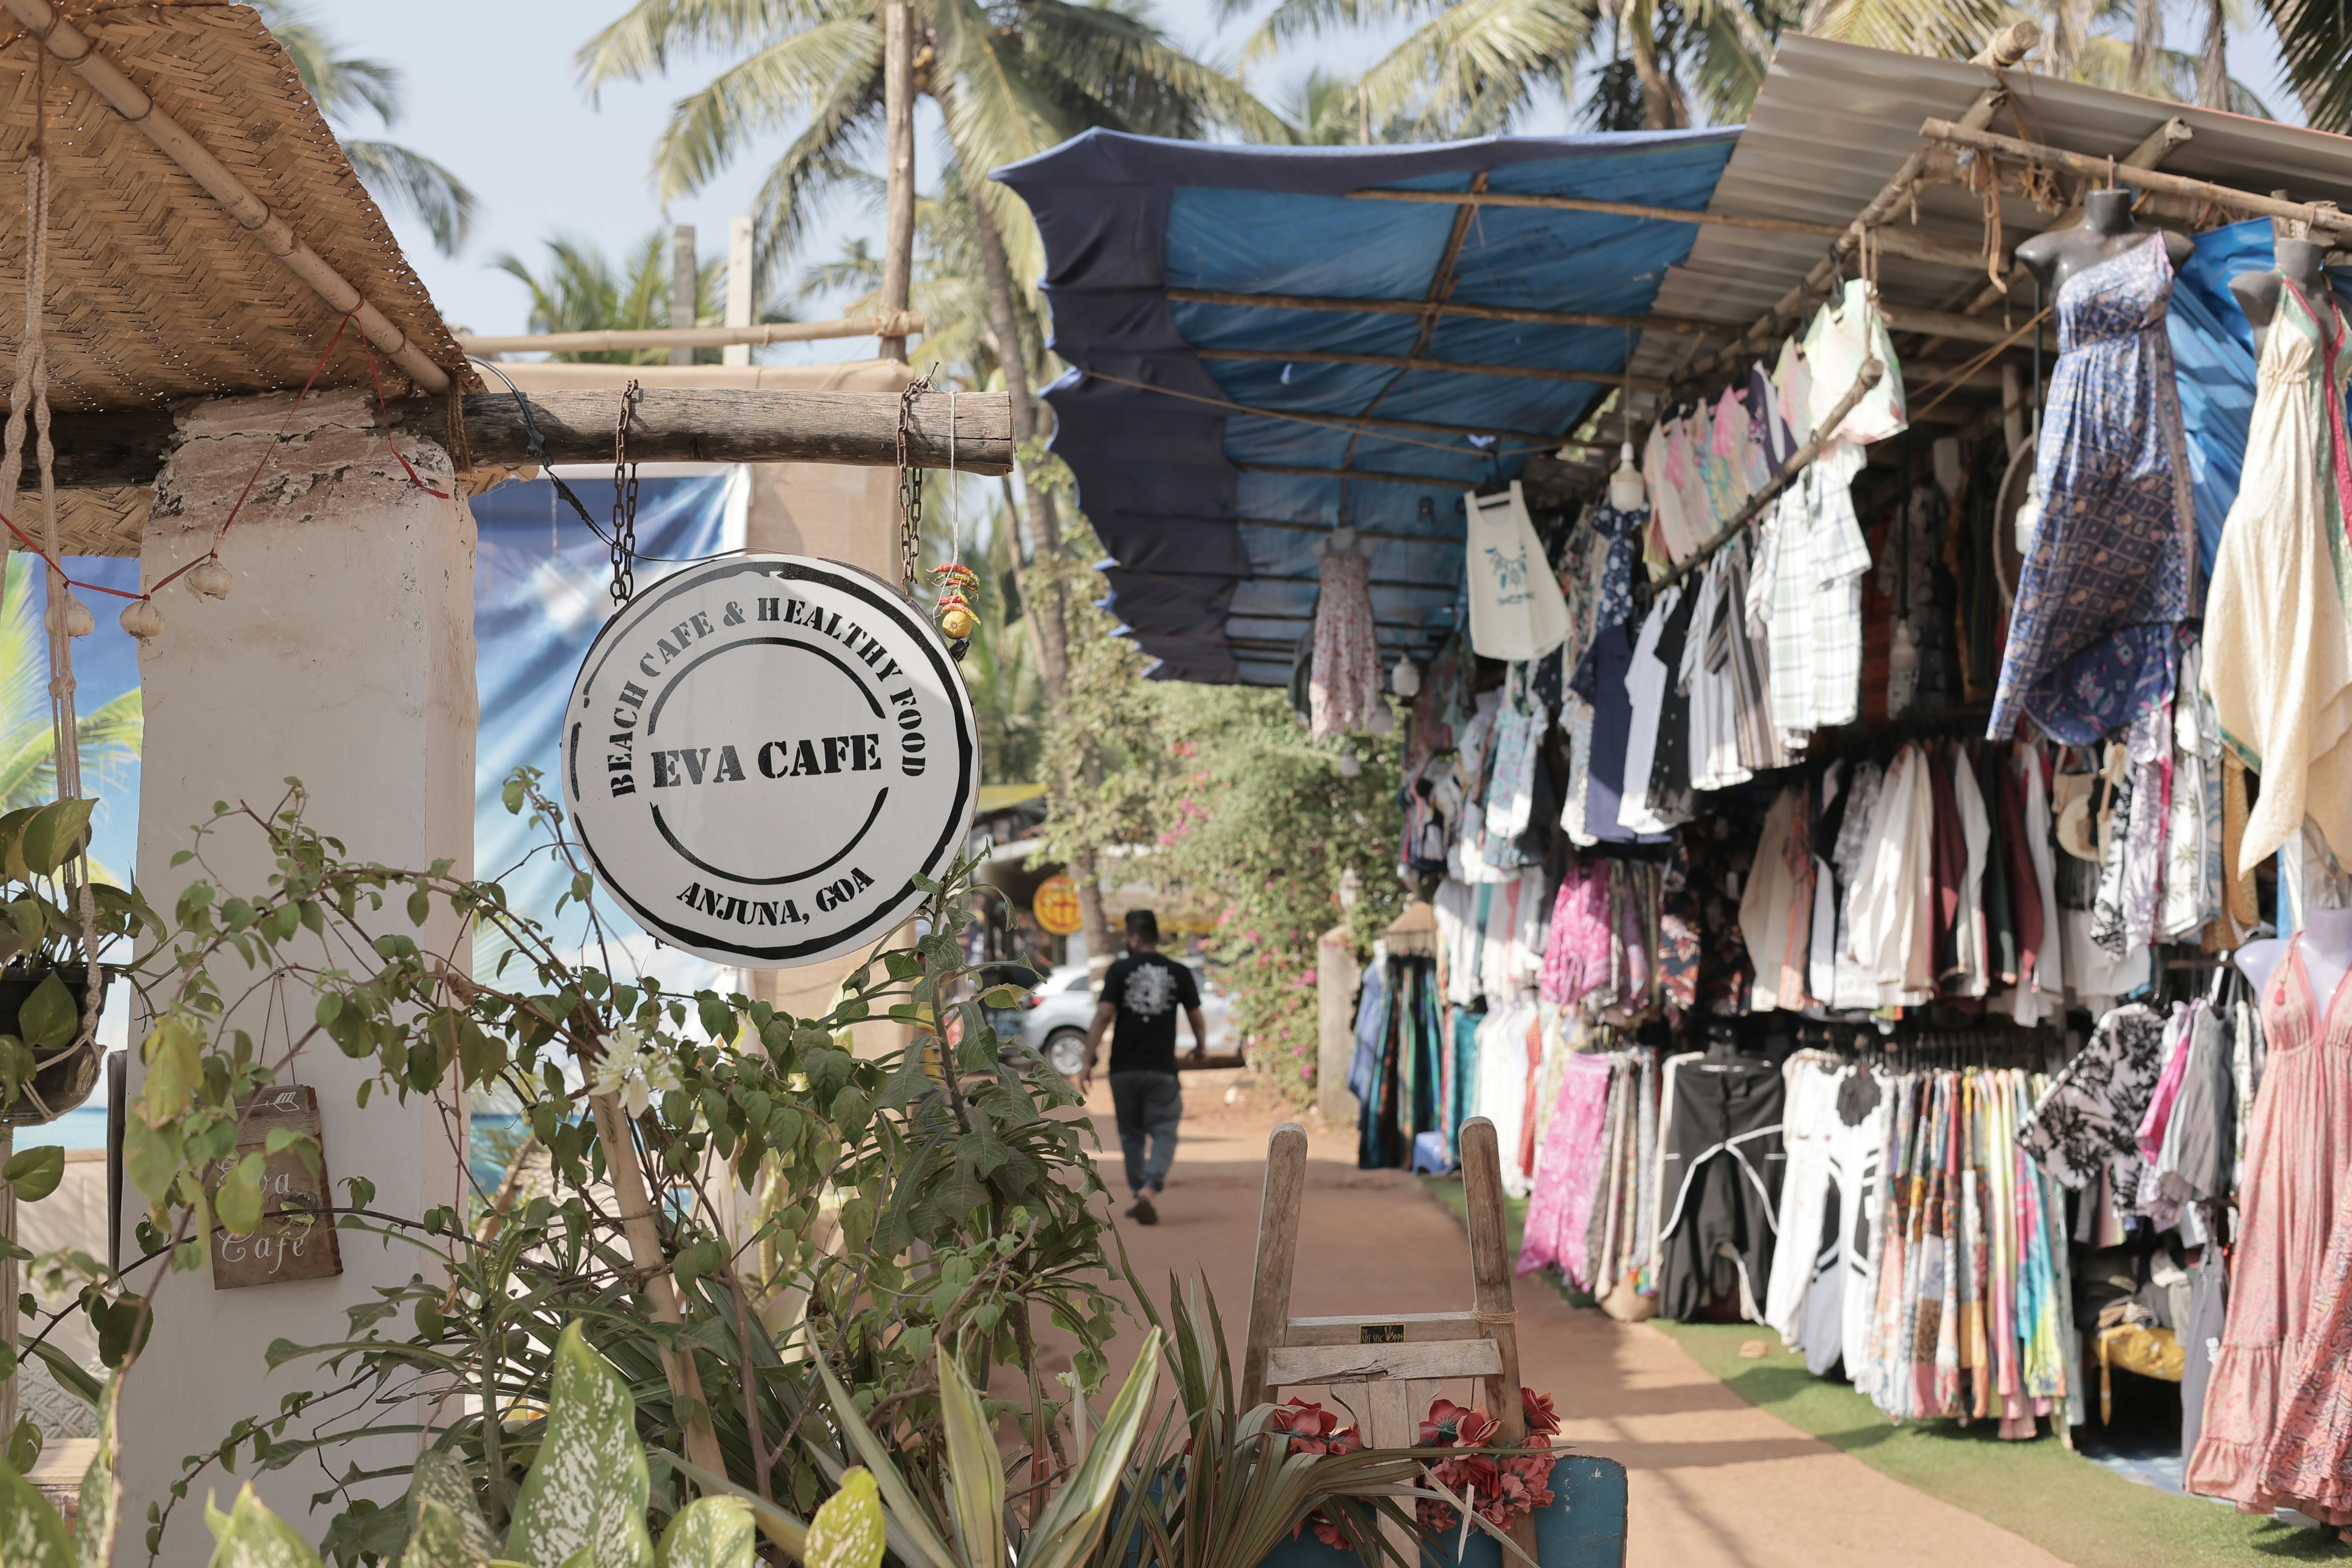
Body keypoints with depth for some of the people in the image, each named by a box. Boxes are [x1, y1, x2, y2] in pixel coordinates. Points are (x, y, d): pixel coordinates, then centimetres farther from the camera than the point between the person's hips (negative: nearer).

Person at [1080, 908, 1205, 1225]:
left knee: (1131, 1135, 15)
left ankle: (1139, 1194, 20)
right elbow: (1196, 1018, 10)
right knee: (1164, 1133, 3)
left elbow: (1103, 1016, -10)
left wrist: (1088, 1062, -9)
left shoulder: (1120, 970, -3)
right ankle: (1147, 1191, -18)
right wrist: (1201, 1048, 30)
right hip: (1162, 1069, 0)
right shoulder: (1179, 973, 2)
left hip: (1124, 1069, 0)